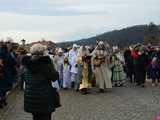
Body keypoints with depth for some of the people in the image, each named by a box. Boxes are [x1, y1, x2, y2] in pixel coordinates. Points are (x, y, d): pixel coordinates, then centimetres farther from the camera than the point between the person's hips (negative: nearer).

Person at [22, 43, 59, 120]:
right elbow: (54, 77, -13)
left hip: (30, 96, 5)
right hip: (44, 97, -5)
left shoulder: (27, 63, 3)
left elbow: (24, 79, 12)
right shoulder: (45, 62, -14)